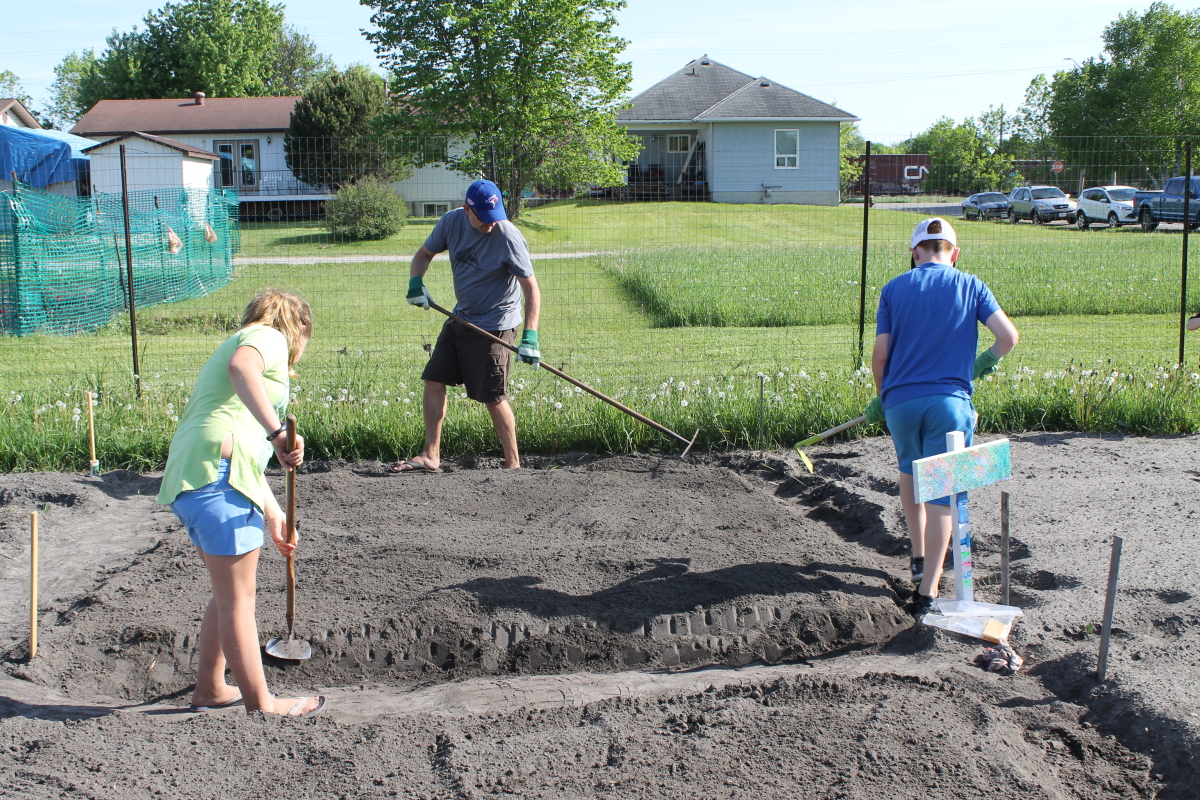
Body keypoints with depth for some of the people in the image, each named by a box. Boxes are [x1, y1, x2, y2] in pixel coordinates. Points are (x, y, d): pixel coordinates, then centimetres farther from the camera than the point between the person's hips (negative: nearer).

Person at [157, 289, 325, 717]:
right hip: (217, 474, -10)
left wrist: (274, 517, 35)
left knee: (230, 594, 21)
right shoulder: (269, 337, 4)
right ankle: (261, 704, 6)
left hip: (189, 478, 10)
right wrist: (277, 431, -32)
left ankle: (209, 689, 32)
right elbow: (241, 367, -24)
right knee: (237, 598, -2)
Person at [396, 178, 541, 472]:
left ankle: (513, 464, 7)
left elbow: (531, 288, -19)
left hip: (494, 325, -7)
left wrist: (530, 337, -29)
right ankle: (430, 456, 15)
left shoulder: (508, 237, -21)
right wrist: (416, 283, -10)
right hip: (461, 317, 7)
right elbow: (424, 253, 11)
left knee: (493, 397, -5)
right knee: (433, 380, 6)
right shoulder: (452, 222, -4)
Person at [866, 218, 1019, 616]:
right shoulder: (970, 285, 6)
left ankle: (919, 557, 32)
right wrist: (986, 360, 17)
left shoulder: (893, 288, 7)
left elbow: (880, 353, 1)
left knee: (909, 470, 27)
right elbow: (1009, 336, -3)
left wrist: (881, 396, 16)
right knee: (941, 492, 2)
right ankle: (927, 591, -1)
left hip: (900, 400, 2)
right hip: (951, 400, -1)